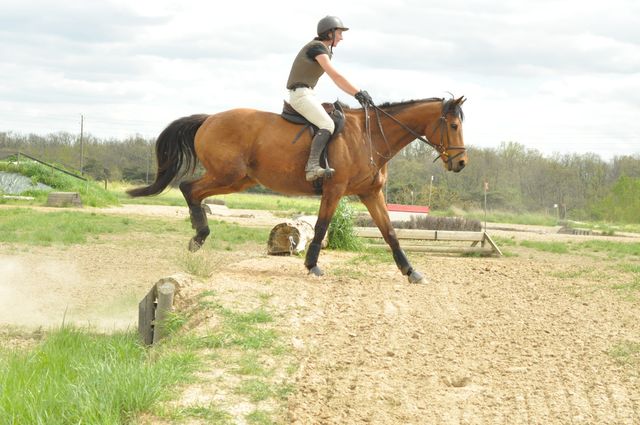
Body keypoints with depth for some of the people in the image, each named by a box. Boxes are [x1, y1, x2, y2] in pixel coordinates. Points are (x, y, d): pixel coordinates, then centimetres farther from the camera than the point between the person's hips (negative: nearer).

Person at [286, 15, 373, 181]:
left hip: (307, 94, 11)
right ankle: (312, 167, -38)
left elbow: (335, 79, 20)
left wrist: (357, 94, 11)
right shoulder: (317, 47, -13)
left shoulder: (325, 50, 18)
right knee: (327, 125, -25)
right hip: (301, 94, -11)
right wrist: (358, 92, -20)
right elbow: (335, 75, -21)